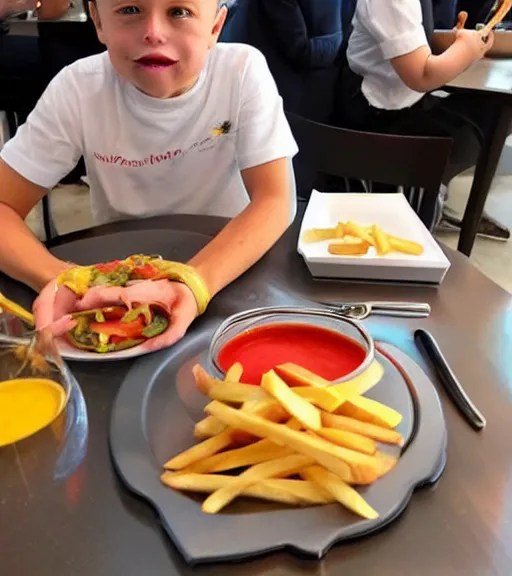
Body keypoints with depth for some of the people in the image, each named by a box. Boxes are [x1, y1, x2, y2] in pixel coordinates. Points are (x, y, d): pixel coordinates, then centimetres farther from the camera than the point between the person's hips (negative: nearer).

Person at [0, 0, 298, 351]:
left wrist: (194, 283, -39)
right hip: (120, 283, 1)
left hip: (232, 264, 0)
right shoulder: (78, 88, -14)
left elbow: (274, 200, -22)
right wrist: (59, 278, -33)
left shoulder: (243, 72, -16)